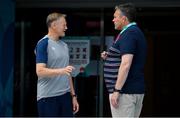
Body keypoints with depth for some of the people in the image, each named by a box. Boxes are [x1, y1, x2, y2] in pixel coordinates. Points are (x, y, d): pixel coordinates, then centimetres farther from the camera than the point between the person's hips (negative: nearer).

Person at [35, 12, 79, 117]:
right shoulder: (43, 44, -8)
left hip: (65, 95, 7)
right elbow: (40, 71, -18)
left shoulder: (64, 45, 14)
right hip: (48, 97, -7)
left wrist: (73, 95, 15)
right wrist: (61, 70, -31)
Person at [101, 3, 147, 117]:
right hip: (137, 89, 10)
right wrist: (109, 57, 13)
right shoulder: (136, 32, 17)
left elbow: (126, 65, -24)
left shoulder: (128, 34, -15)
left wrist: (116, 90, -23)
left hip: (125, 91, -10)